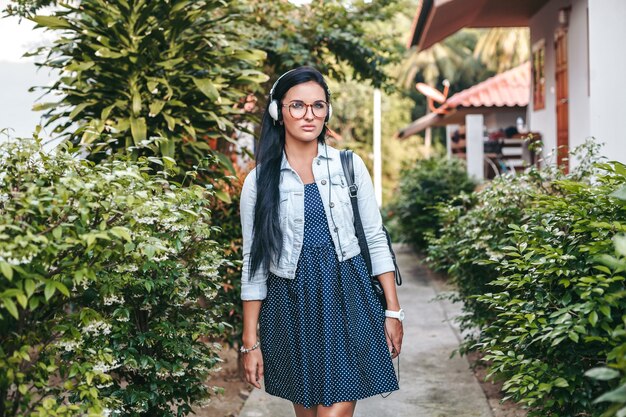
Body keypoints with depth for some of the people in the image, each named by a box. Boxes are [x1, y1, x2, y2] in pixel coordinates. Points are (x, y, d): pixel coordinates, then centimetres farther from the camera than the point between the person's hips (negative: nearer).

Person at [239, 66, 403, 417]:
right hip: (292, 309, 1)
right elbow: (254, 264, 3)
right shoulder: (260, 181, 0)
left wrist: (393, 310, 2)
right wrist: (250, 342, 1)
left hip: (347, 301, 0)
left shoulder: (349, 165, 2)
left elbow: (375, 239, 5)